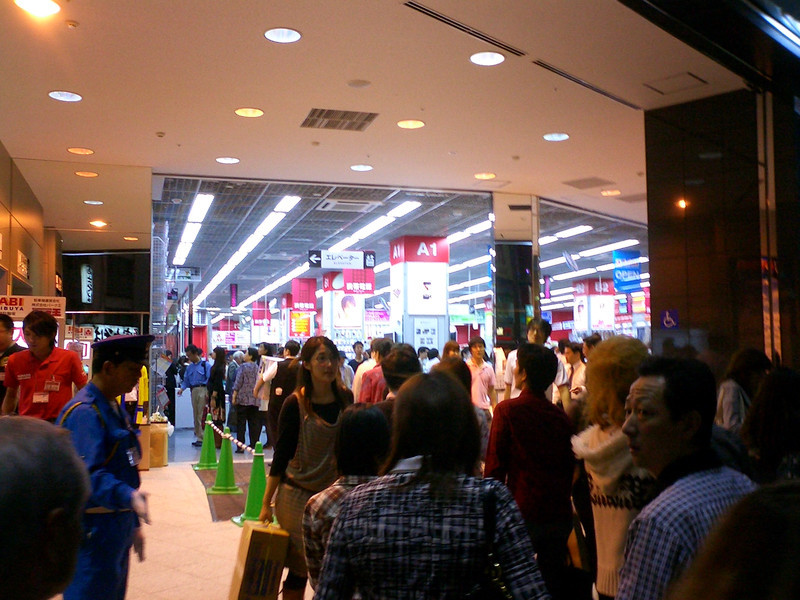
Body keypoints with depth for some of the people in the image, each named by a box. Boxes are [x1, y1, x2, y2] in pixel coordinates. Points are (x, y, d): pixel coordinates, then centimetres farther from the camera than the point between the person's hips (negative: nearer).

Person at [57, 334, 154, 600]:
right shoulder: (84, 412, -20)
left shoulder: (112, 407, 12)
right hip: (93, 530, -10)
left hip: (116, 526, 10)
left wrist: (133, 524, 22)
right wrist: (127, 496, -45)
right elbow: (87, 474, -30)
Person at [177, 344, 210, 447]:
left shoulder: (205, 365, -6)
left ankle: (202, 438, -8)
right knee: (195, 415, 11)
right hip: (193, 391, 7)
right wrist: (182, 388, -4)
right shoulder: (189, 367, 13)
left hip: (203, 390, -7)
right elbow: (186, 380, 15)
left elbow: (209, 380, -10)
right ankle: (198, 437, 19)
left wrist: (208, 393, -18)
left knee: (202, 415, -10)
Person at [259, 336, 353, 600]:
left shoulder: (345, 397, 0)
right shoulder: (295, 404, -11)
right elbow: (281, 455, -6)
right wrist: (266, 503, -5)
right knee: (300, 567, 5)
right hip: (299, 494, -4)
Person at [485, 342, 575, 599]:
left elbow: (495, 465, -11)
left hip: (522, 512, -4)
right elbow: (569, 466, 12)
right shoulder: (560, 416, 1)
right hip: (559, 514, 4)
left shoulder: (507, 410, -11)